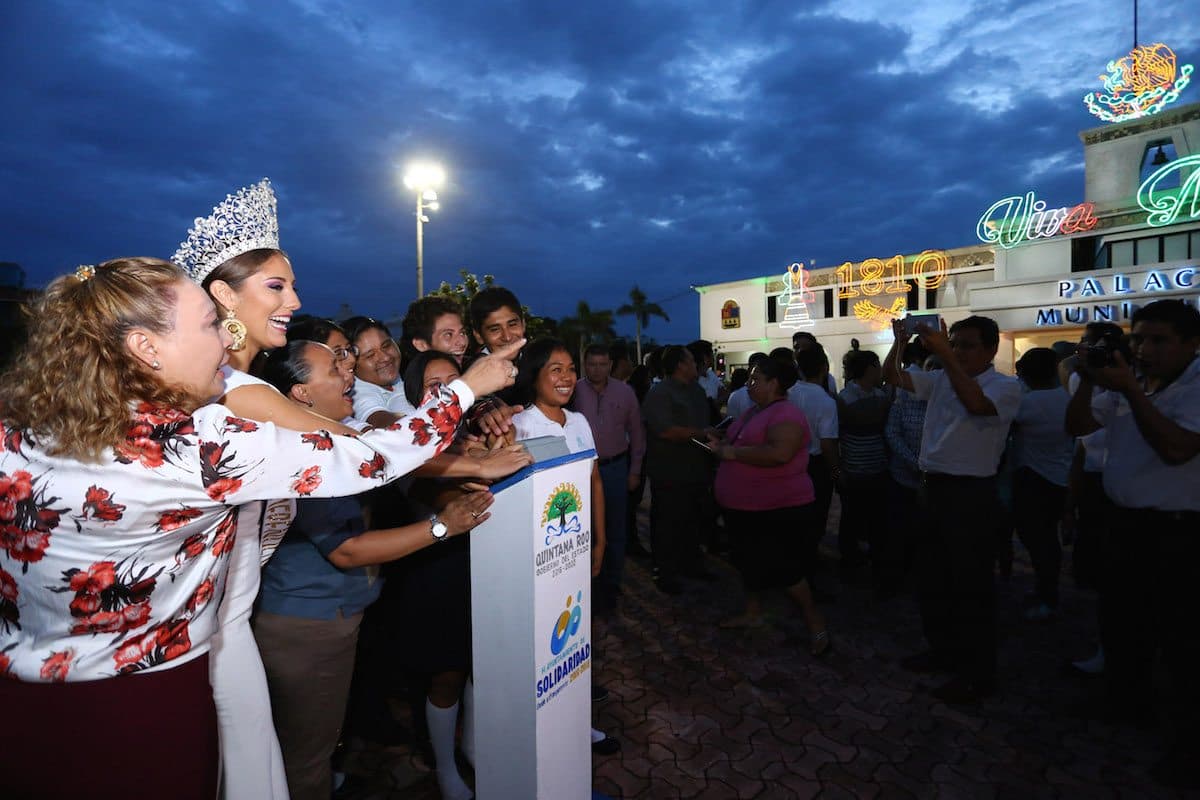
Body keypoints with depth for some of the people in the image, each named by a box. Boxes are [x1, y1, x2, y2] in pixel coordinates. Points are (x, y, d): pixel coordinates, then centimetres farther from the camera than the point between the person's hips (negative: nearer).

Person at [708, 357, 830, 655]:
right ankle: (752, 613, 38)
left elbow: (779, 453, -36)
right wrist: (722, 444, 2)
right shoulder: (754, 412, 11)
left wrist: (733, 452, -28)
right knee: (751, 563, 21)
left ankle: (815, 621, 18)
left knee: (783, 569, -2)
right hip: (745, 507, 10)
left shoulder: (786, 414, -21)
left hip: (777, 510, -10)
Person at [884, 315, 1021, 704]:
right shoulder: (940, 380, 10)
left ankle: (978, 673, 17)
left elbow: (976, 403, -29)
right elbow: (892, 375, 9)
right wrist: (900, 342, -7)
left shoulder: (1005, 386, -8)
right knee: (932, 577, 18)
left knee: (970, 585, 2)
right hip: (934, 489, 7)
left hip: (971, 495, -7)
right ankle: (943, 649, 35)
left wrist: (945, 356, -29)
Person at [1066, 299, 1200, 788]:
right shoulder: (1127, 384, 6)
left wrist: (1131, 389, -29)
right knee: (1121, 622, 20)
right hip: (1126, 522, 7)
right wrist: (1087, 381, -12)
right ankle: (1125, 703, 40)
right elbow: (1077, 426, 2)